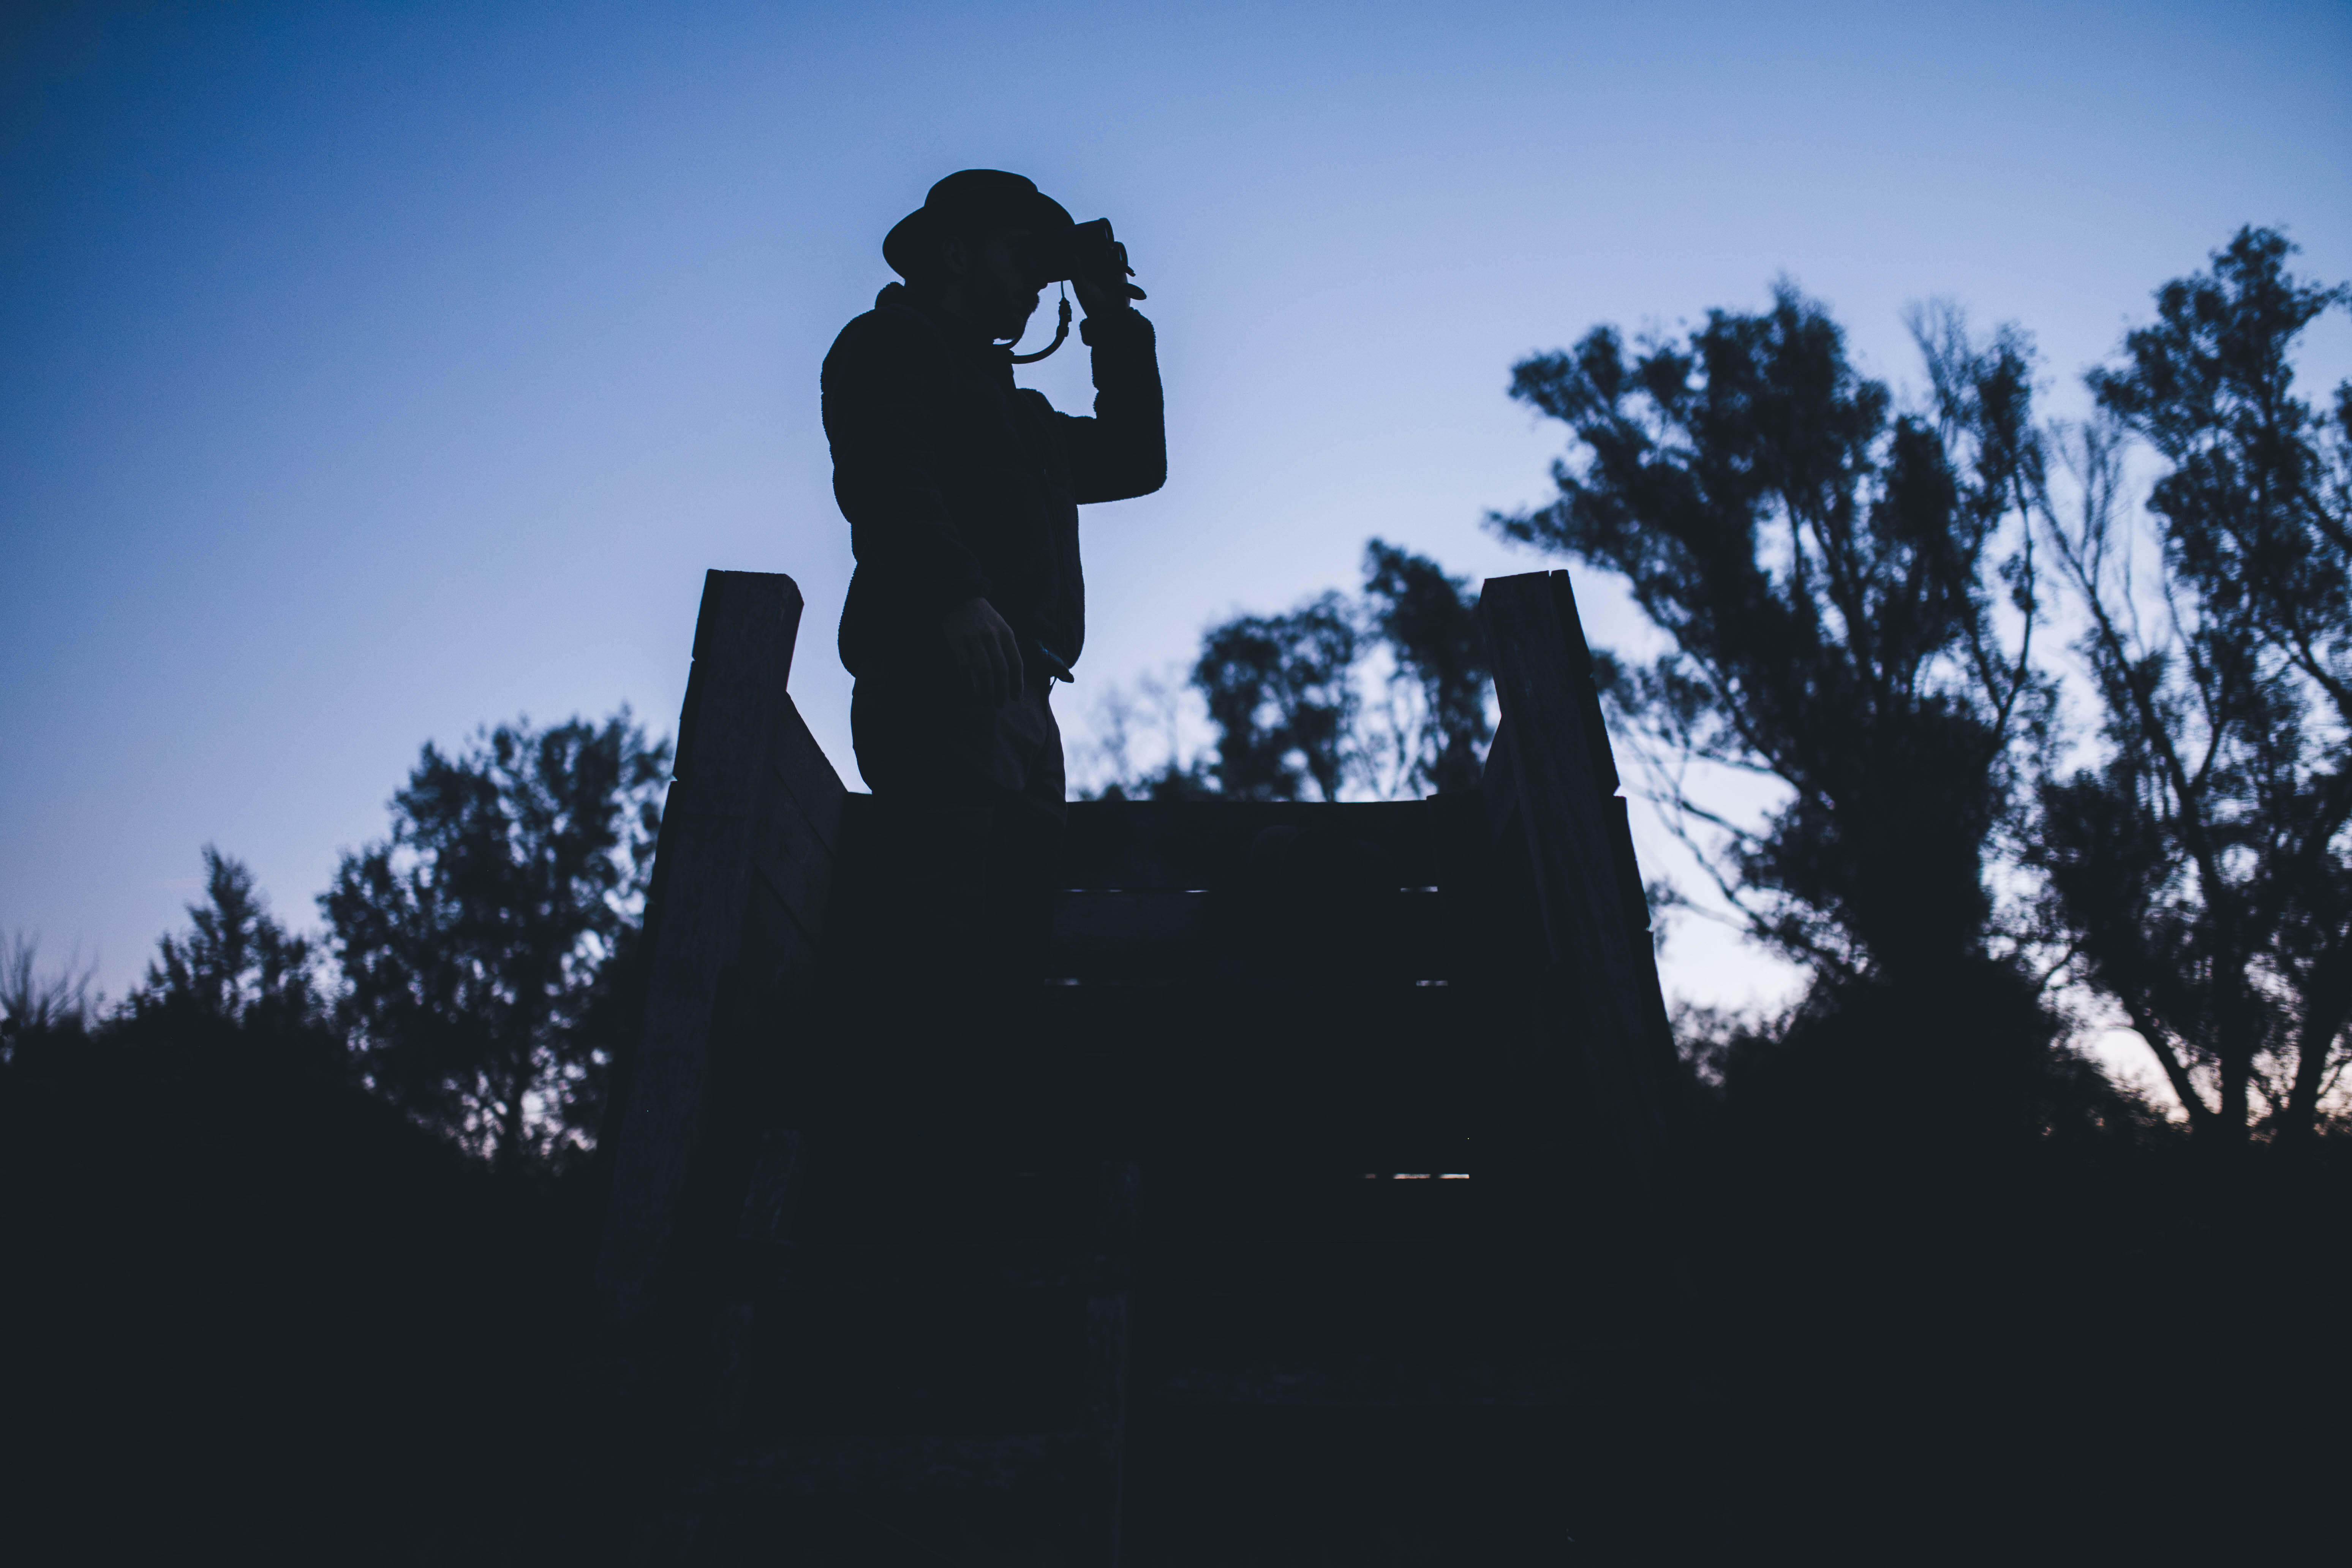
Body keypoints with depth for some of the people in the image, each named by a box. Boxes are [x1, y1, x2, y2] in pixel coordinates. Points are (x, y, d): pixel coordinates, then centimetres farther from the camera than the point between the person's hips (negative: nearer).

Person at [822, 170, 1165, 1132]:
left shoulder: (1016, 411, 38)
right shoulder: (891, 342, 14)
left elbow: (1135, 461, 35)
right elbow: (885, 475, -6)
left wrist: (1113, 320, 34)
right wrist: (957, 595, -23)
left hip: (1017, 698, 8)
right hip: (937, 672, -8)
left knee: (1008, 965, -3)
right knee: (940, 937, -22)